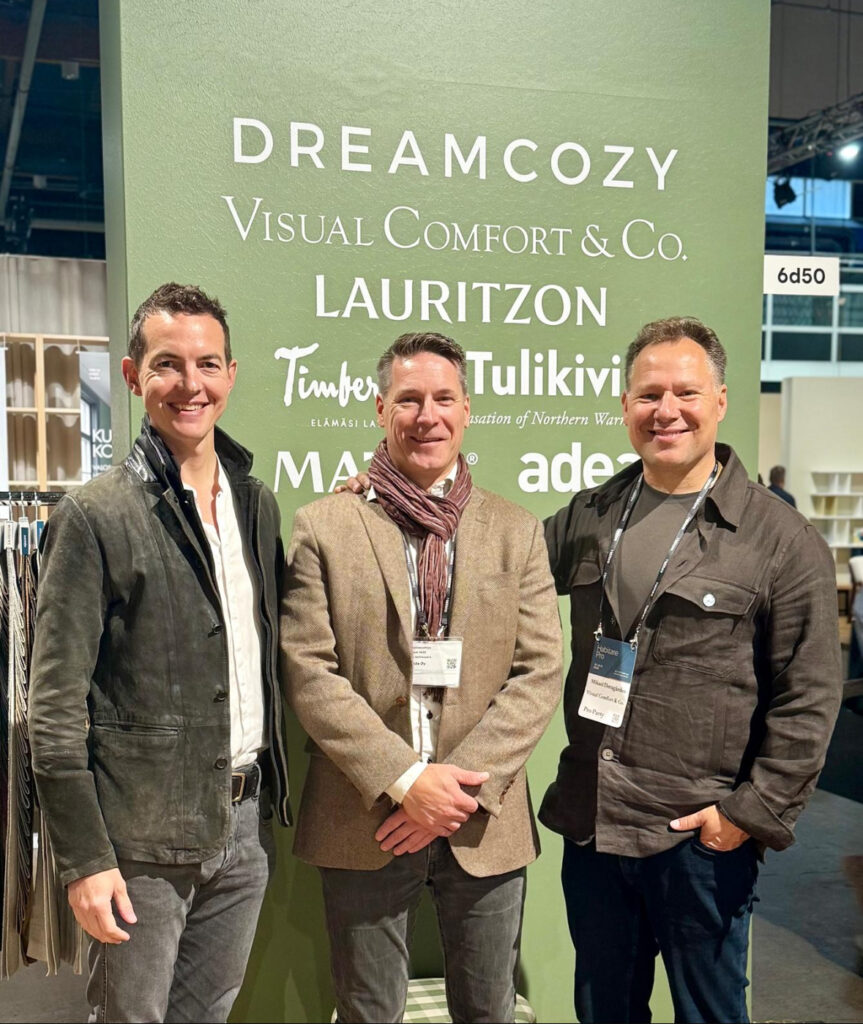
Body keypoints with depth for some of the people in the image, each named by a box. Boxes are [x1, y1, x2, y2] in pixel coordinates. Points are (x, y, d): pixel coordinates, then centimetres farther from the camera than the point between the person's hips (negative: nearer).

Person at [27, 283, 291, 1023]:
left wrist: (272, 792, 8)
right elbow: (56, 706, -12)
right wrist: (84, 858, -13)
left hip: (245, 823, 5)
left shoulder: (257, 503, 6)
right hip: (142, 838, -5)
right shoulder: (95, 516, -11)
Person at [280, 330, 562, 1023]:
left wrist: (461, 786, -12)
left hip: (484, 823, 2)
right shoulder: (324, 529, -2)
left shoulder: (517, 532, 3)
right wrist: (404, 781, -15)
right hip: (364, 823, -1)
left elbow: (540, 674, -2)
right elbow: (308, 672, -8)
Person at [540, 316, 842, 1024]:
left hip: (701, 839, -4)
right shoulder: (588, 517, 5)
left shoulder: (783, 541, -8)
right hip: (589, 827, 4)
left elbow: (808, 699, -8)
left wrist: (755, 812, -12)